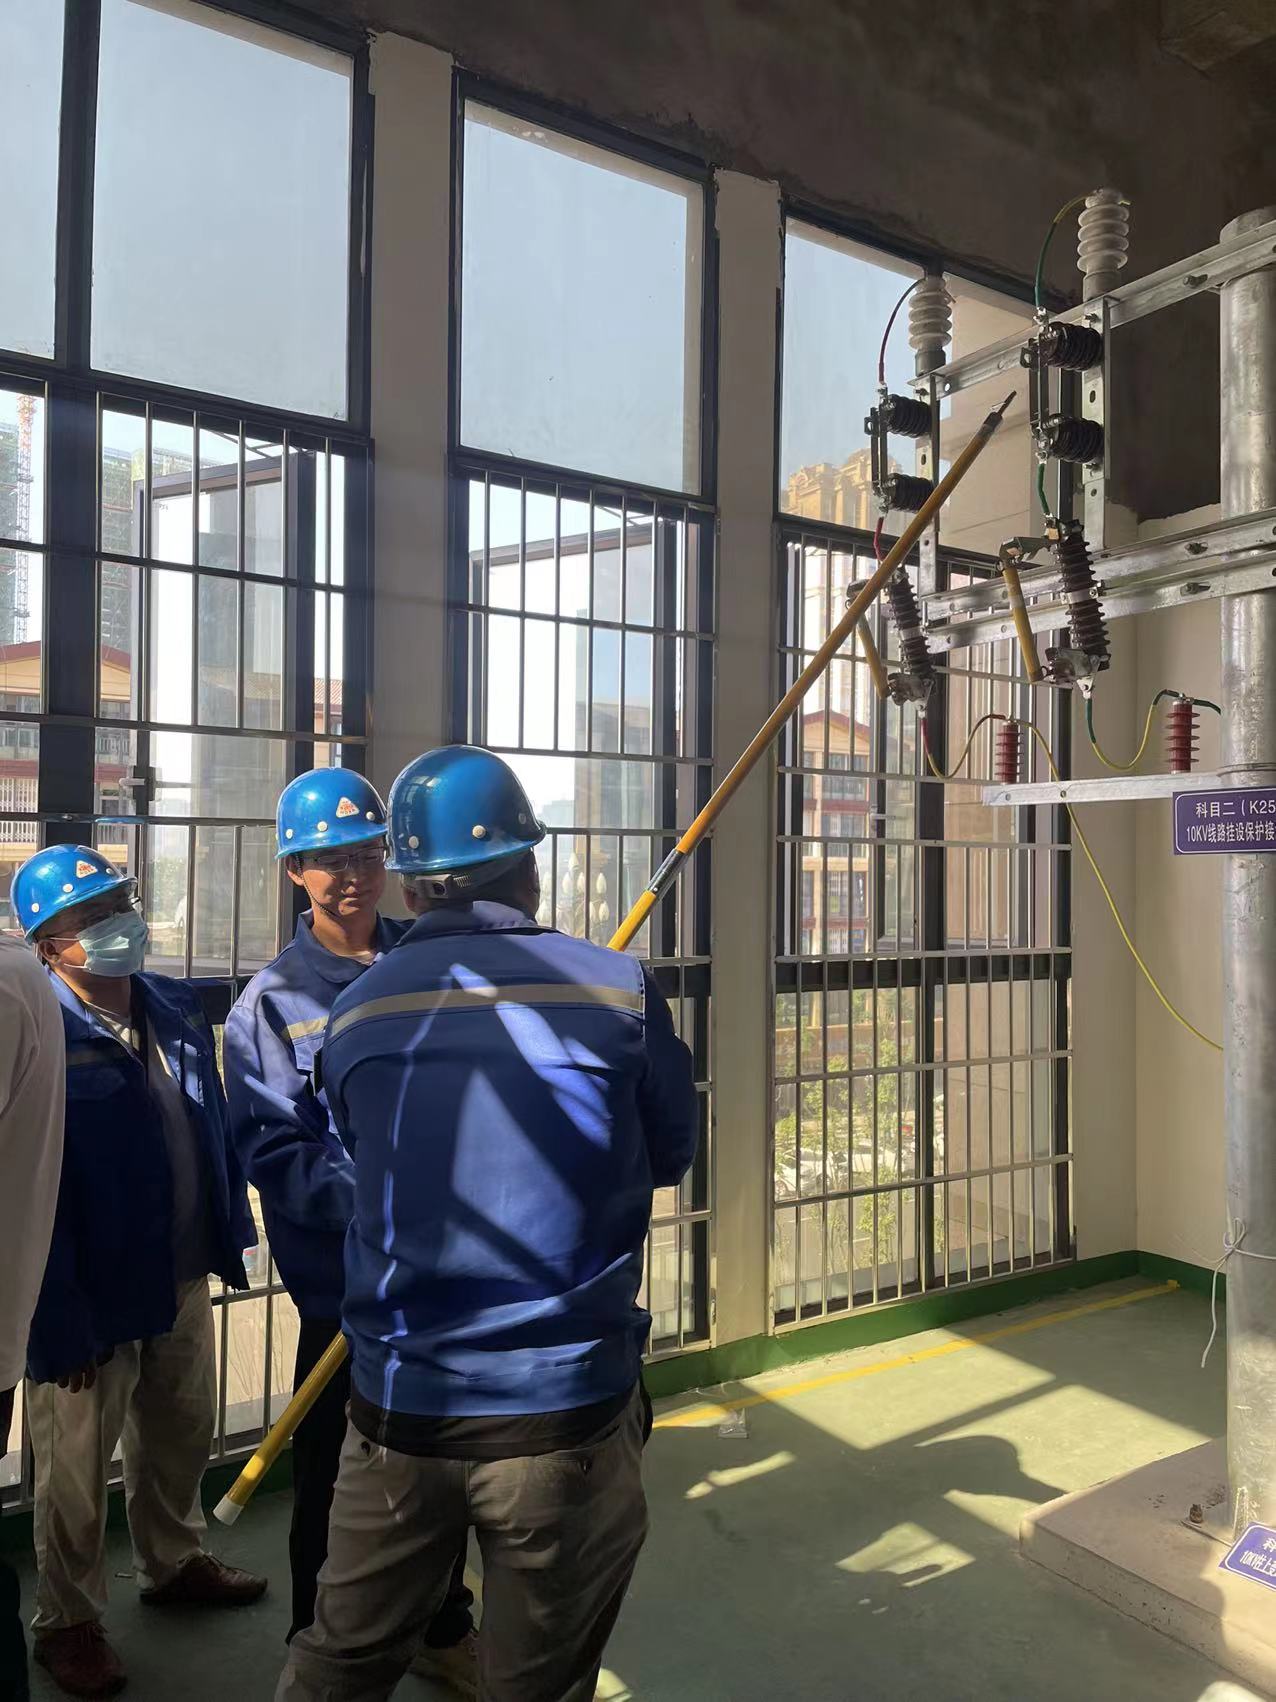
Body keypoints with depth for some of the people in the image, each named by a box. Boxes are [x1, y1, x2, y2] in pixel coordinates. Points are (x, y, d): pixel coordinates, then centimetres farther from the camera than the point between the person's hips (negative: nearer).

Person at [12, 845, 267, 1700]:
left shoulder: (178, 1009, 0)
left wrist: (231, 1238, 8)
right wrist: (62, 1325, -22)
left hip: (183, 1280, 7)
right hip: (94, 1299, -7)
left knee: (182, 1436, 26)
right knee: (78, 1471, 14)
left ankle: (174, 1562, 50)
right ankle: (68, 1621, 37)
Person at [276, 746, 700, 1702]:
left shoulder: (354, 1014, -4)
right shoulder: (618, 990, -11)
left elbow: (372, 1171, 7)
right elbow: (672, 1157, 2)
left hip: (397, 1414, 3)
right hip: (562, 1415, -2)